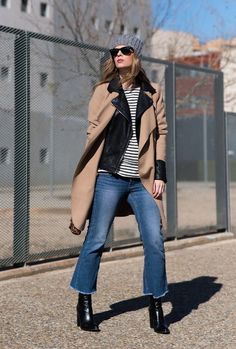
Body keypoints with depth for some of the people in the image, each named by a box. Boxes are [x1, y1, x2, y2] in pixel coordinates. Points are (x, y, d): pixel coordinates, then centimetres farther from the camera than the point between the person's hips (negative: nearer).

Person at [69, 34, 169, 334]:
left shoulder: (152, 93, 10)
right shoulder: (104, 91, 6)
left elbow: (160, 133, 11)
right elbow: (93, 132, 6)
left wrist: (160, 174, 3)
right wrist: (89, 176, 2)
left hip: (142, 182, 2)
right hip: (109, 178, -2)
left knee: (155, 241, -2)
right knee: (96, 240, 0)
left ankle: (156, 309, 12)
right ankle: (84, 306, 15)